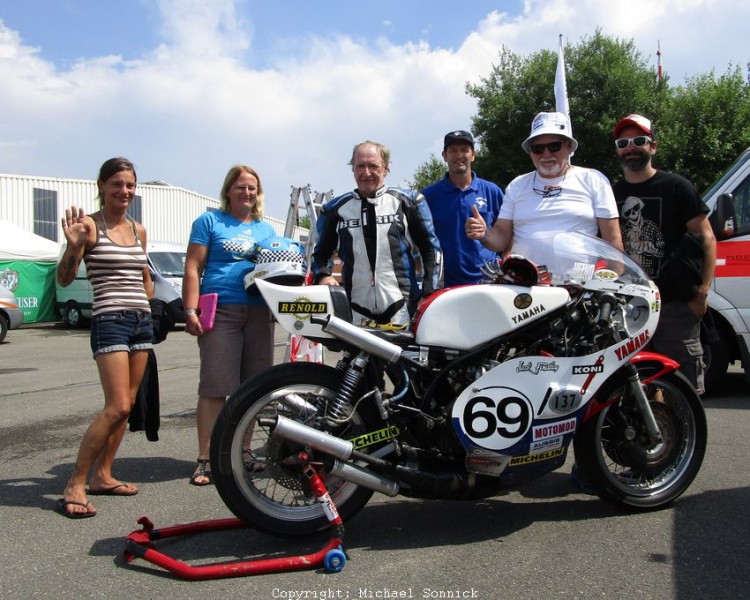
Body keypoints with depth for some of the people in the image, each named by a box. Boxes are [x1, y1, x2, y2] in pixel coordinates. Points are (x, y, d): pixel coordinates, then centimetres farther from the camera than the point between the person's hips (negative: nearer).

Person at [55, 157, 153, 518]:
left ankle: (102, 475, 19)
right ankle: (75, 485, -3)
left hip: (142, 320, 7)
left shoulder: (139, 230, 13)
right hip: (110, 321, -7)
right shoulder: (89, 225, -5)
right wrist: (74, 246, -25)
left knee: (128, 404, 8)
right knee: (117, 407, -14)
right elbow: (64, 279, -9)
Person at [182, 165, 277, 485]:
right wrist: (190, 310, -10)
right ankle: (205, 459, -1)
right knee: (215, 387, -7)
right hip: (220, 311, -4)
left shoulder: (266, 229, 21)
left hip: (259, 312, 5)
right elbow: (193, 268, 1)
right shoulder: (210, 221, 7)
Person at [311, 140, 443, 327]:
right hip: (355, 313, 1)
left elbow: (431, 248, 8)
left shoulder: (408, 202, 6)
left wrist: (431, 293, -1)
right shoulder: (335, 209, 11)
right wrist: (323, 275, -2)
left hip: (402, 310, -1)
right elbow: (321, 252, 19)